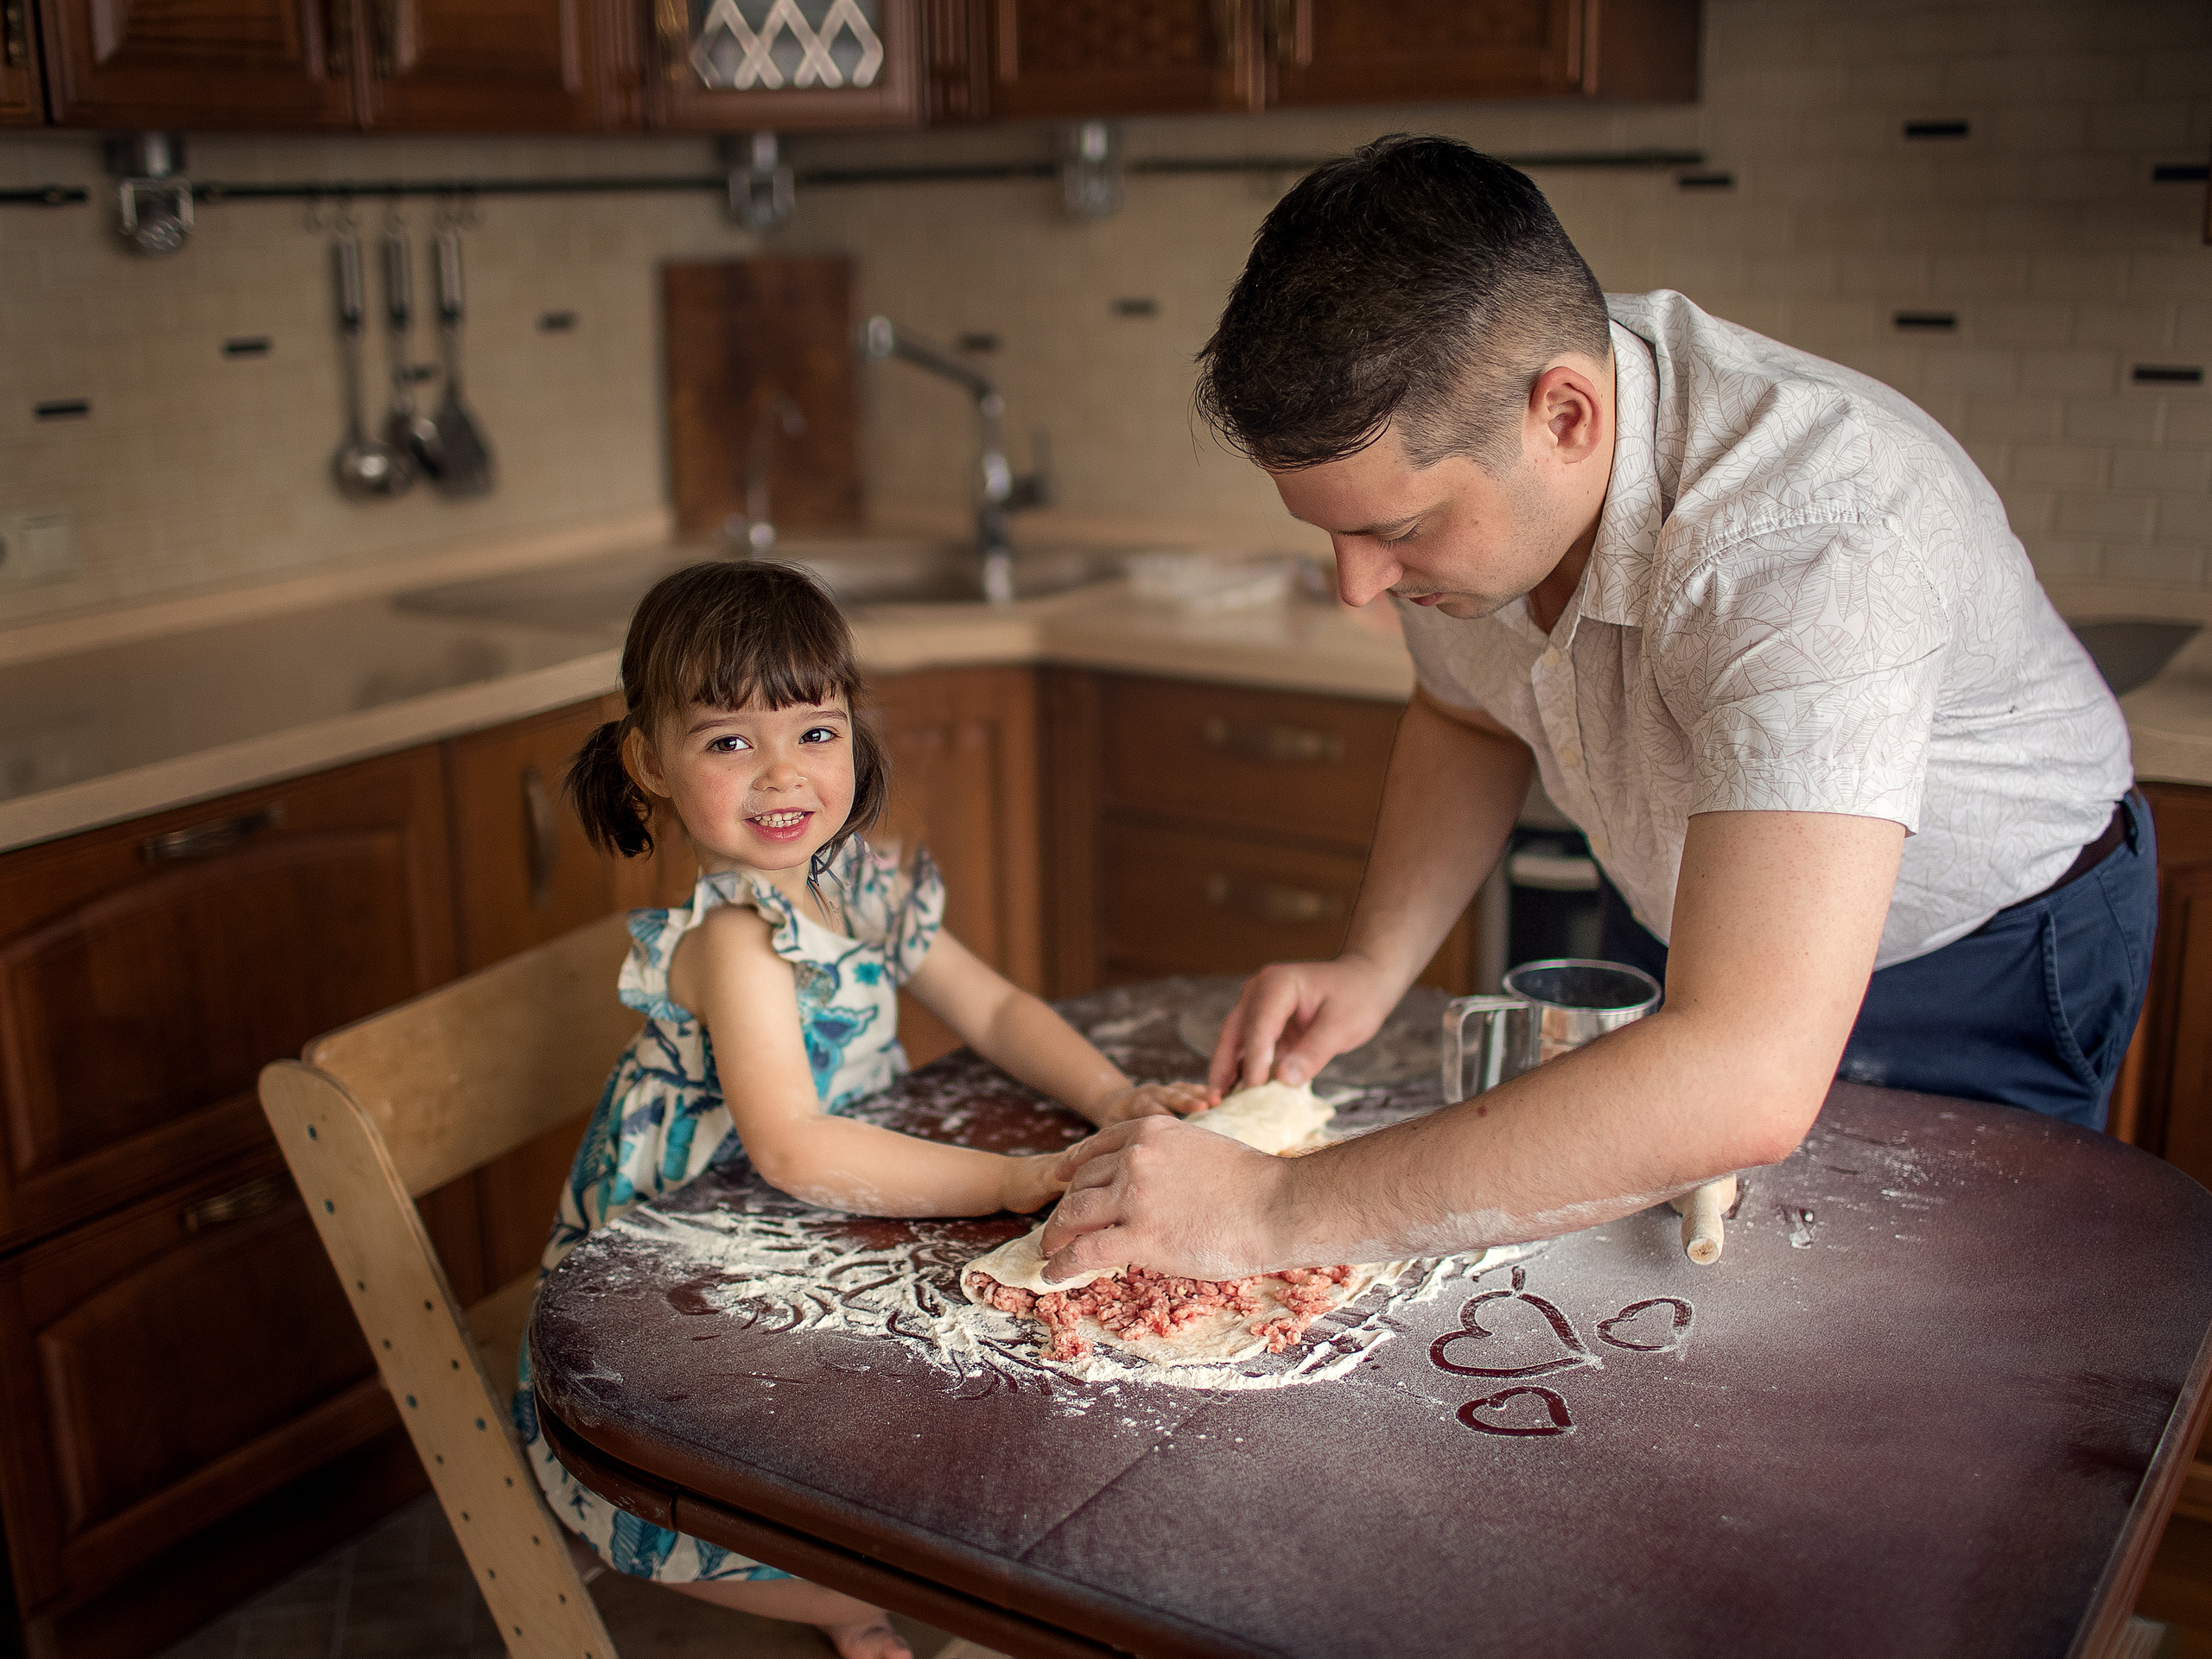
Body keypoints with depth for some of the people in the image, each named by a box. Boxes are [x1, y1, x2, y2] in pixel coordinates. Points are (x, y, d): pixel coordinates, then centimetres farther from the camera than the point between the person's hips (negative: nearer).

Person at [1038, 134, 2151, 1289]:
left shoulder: (1817, 540, -44)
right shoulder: (1447, 426, -22)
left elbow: (1746, 1085, -54)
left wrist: (1277, 1210, -50)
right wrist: (1373, 965, -17)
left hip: (1981, 961, -5)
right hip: (1679, 921, 6)